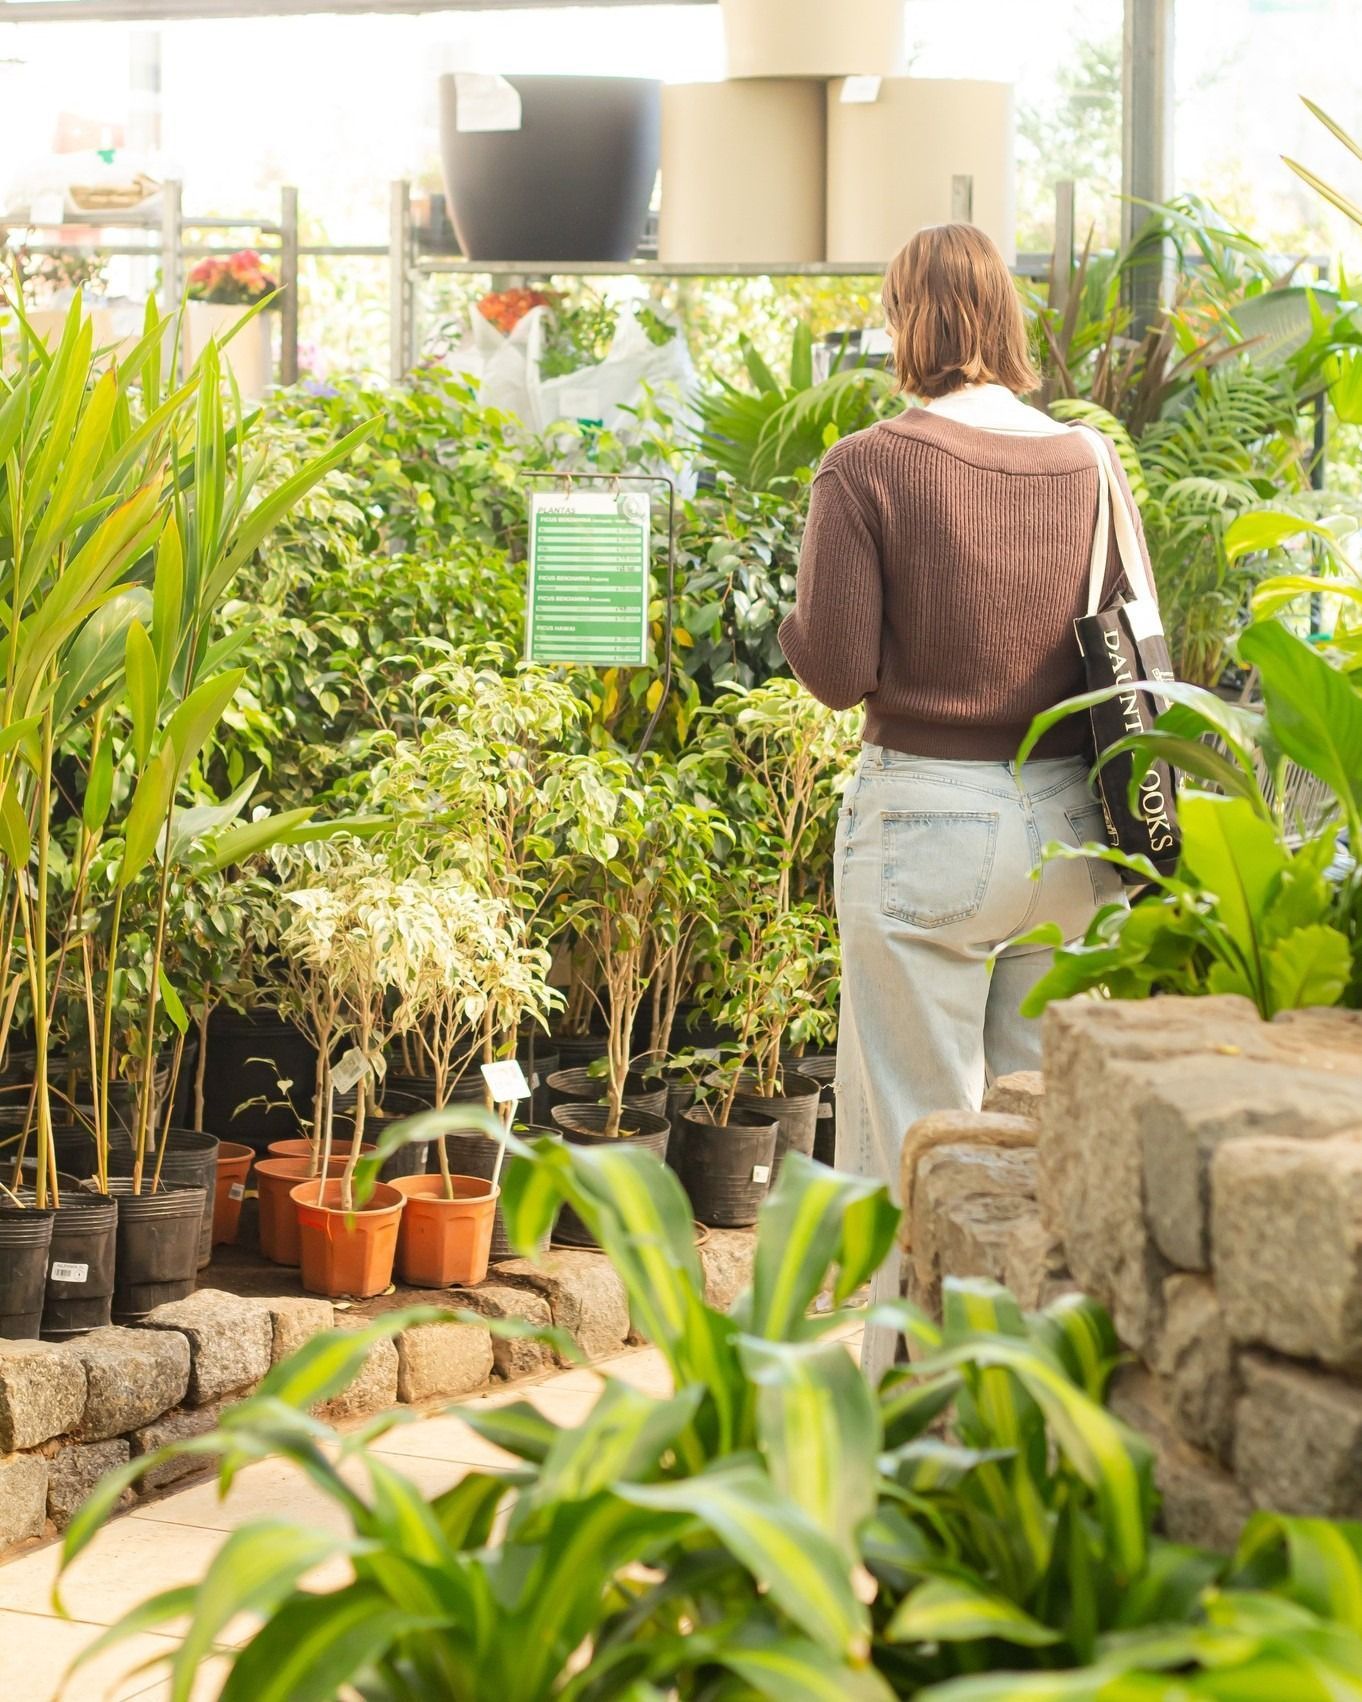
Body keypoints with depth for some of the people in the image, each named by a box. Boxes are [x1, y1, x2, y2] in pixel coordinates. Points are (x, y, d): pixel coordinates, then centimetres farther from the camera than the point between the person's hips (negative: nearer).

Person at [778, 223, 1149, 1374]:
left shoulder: (870, 469, -10)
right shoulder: (1091, 467, 2)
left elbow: (837, 672, -11)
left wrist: (797, 608, 9)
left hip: (927, 820, -4)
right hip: (1071, 823, 4)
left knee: (914, 1144, 4)